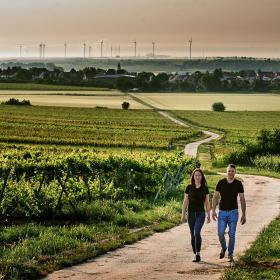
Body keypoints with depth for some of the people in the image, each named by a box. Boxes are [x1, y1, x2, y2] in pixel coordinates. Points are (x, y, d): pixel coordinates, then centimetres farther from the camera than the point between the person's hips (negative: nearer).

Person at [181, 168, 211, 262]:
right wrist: (183, 215, 1)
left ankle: (198, 253, -17)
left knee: (197, 232, -20)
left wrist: (209, 215, 6)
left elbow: (207, 202, 8)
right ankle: (196, 255, 16)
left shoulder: (205, 188, 3)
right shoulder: (189, 187, 2)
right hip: (191, 213, 2)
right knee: (193, 235, 6)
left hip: (201, 213, -2)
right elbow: (185, 201, 5)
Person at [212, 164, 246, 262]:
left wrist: (244, 214, 0)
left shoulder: (238, 184, -1)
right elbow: (215, 197, 3)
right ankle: (223, 248, 23)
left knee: (232, 235, 0)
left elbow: (242, 200, 2)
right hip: (222, 212, 0)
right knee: (220, 233, -6)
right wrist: (213, 211, -6)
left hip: (233, 212, 0)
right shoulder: (221, 183, -1)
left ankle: (230, 255, 11)